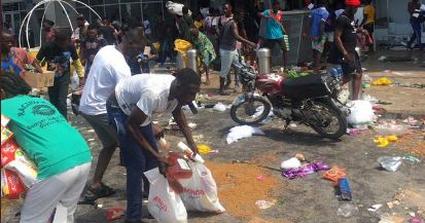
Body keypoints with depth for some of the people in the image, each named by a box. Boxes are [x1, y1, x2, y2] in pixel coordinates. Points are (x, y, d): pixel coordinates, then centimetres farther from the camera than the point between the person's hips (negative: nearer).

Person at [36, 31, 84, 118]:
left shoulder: (70, 47, -15)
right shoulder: (47, 47, -19)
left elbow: (76, 61, 0)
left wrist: (81, 76, -1)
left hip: (64, 77, -1)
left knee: (62, 102, -12)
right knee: (53, 102, 10)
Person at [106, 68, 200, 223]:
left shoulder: (177, 91, -16)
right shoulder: (155, 93, -40)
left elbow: (178, 112, 7)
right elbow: (131, 125, -30)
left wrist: (191, 142, -2)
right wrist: (156, 154, -28)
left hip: (137, 110, 8)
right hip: (120, 108, -8)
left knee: (151, 158, 9)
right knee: (137, 162, -12)